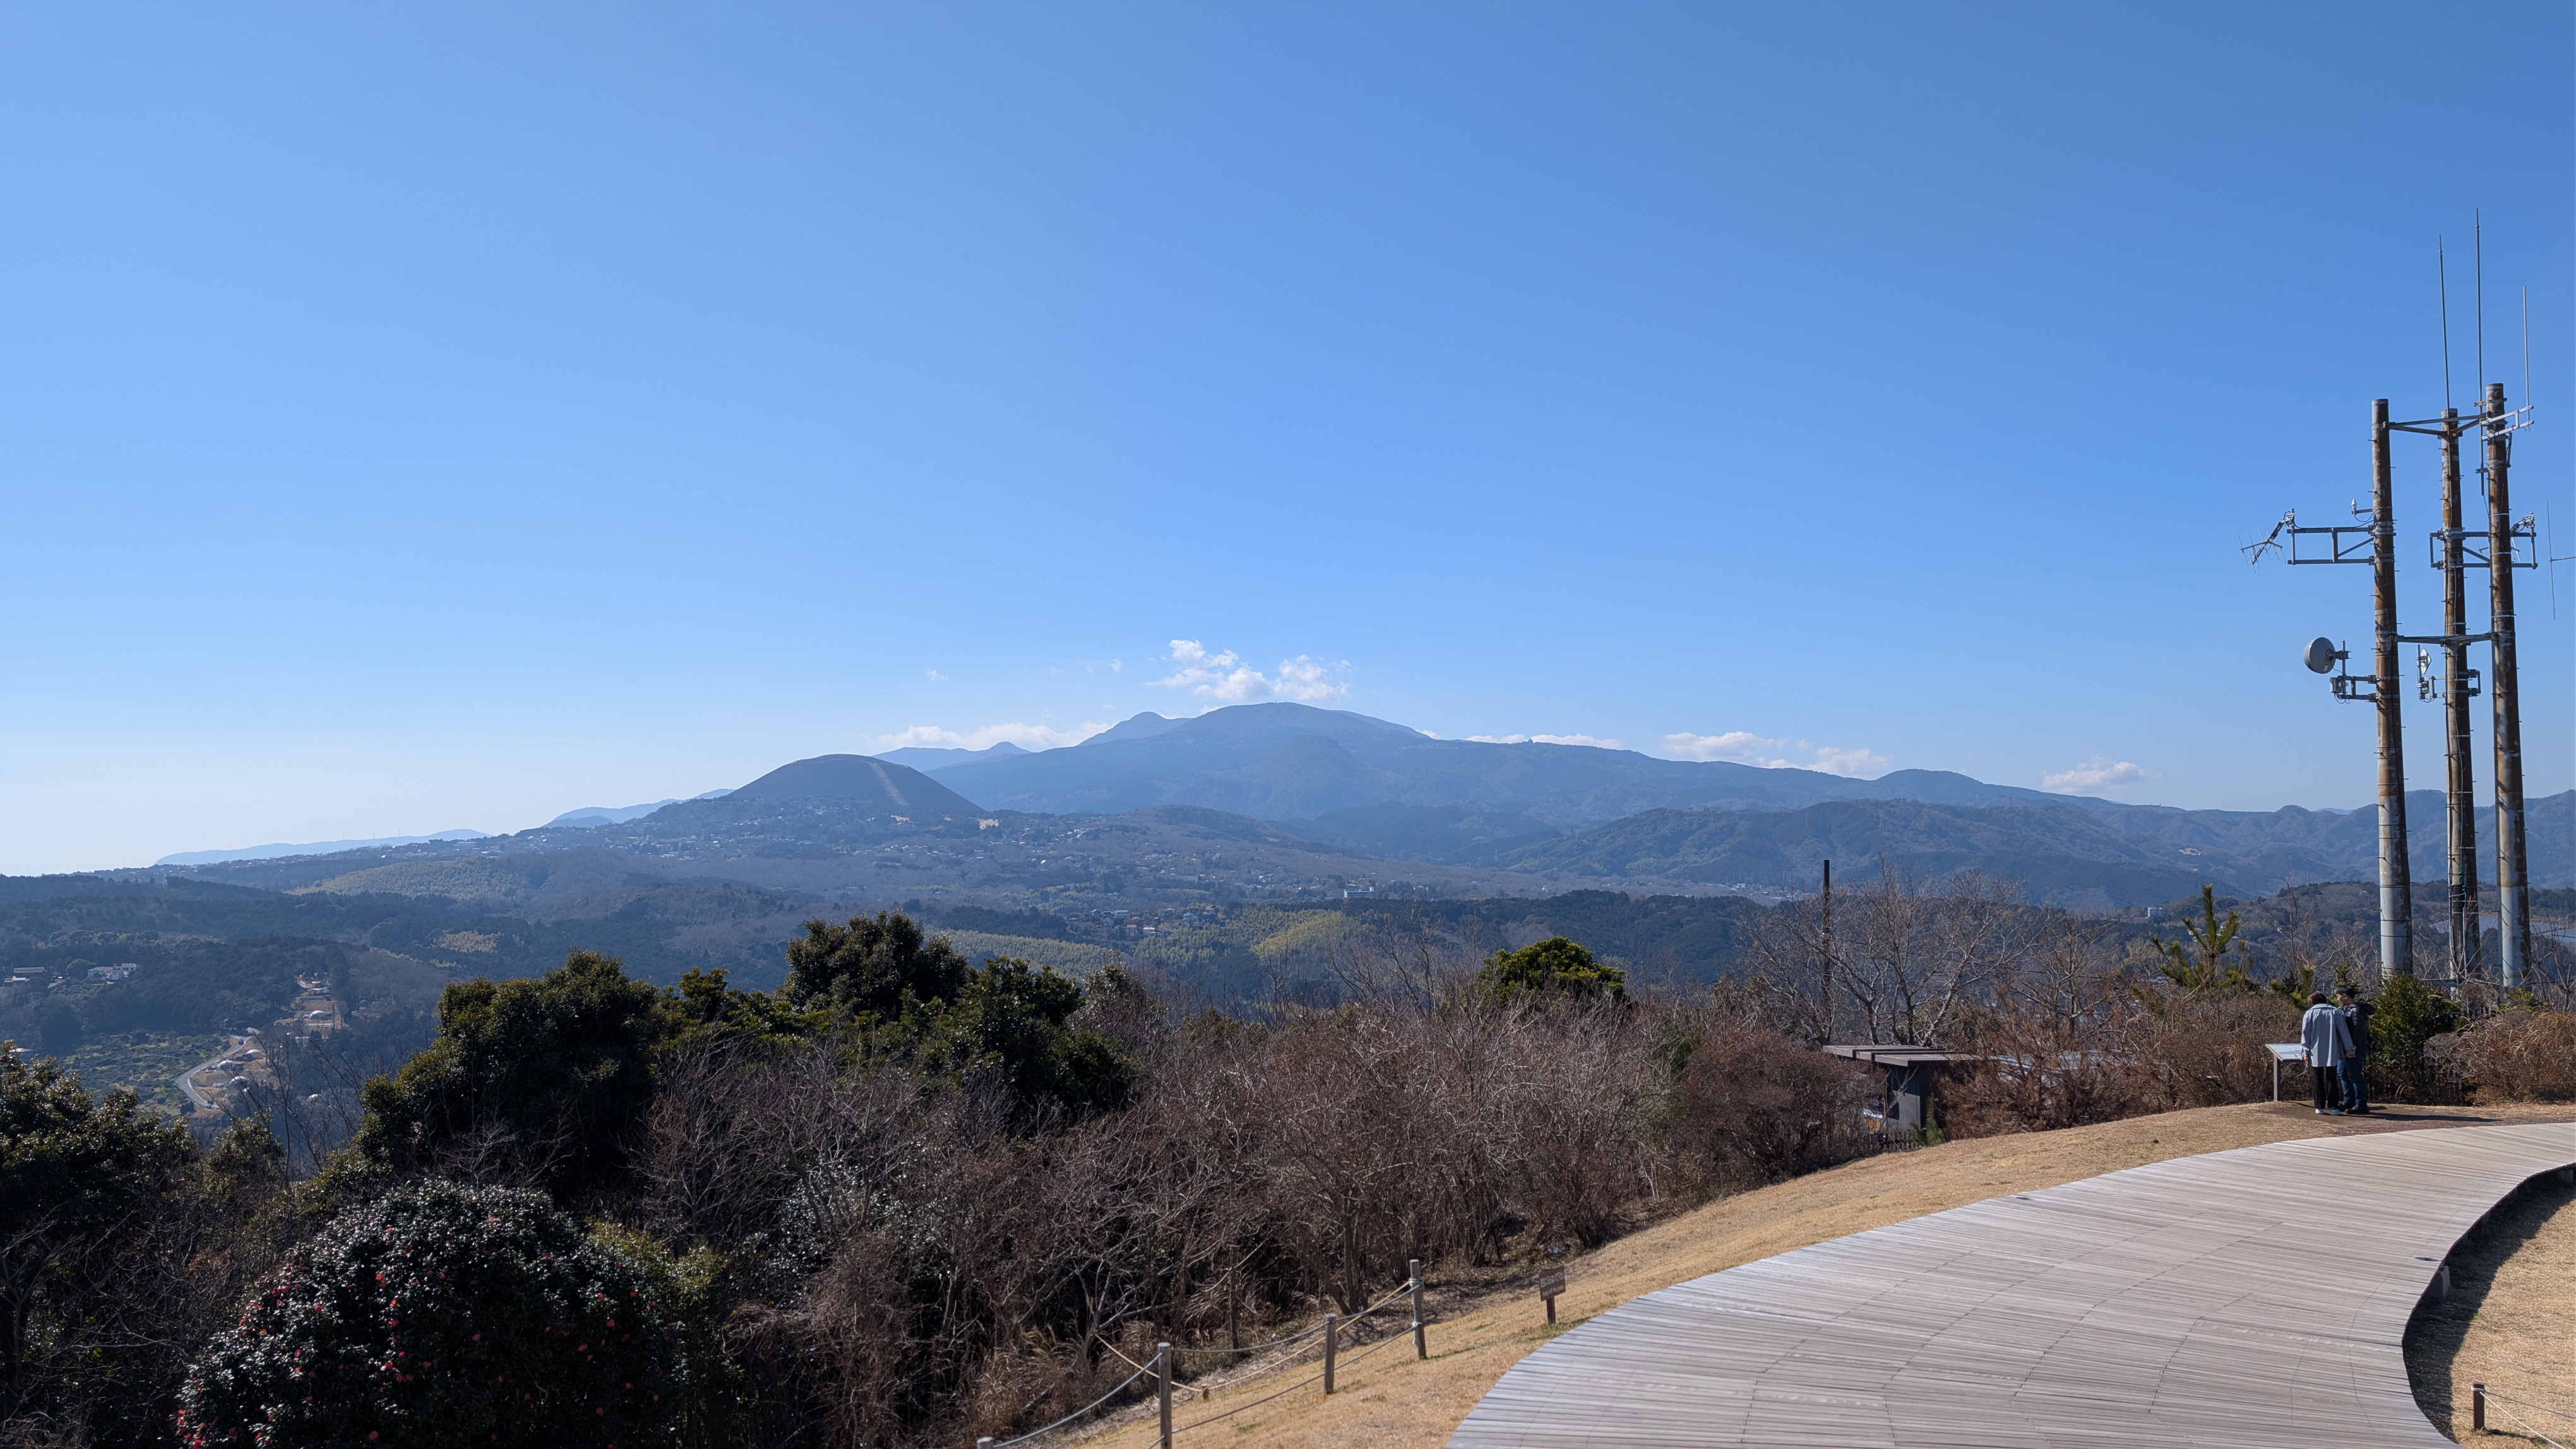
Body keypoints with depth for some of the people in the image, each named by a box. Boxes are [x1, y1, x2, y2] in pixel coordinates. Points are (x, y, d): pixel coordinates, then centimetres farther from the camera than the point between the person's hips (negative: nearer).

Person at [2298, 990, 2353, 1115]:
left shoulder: (2310, 1014, -2)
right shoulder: (2335, 1012, 1)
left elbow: (2305, 1033, -2)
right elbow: (2344, 1032, 1)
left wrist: (2305, 1050, 4)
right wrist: (2349, 1049, 6)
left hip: (2316, 1053, -1)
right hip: (2332, 1053, 1)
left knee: (2318, 1080, 7)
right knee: (2332, 1080, 7)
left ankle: (2320, 1107, 6)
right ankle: (2333, 1107, 2)